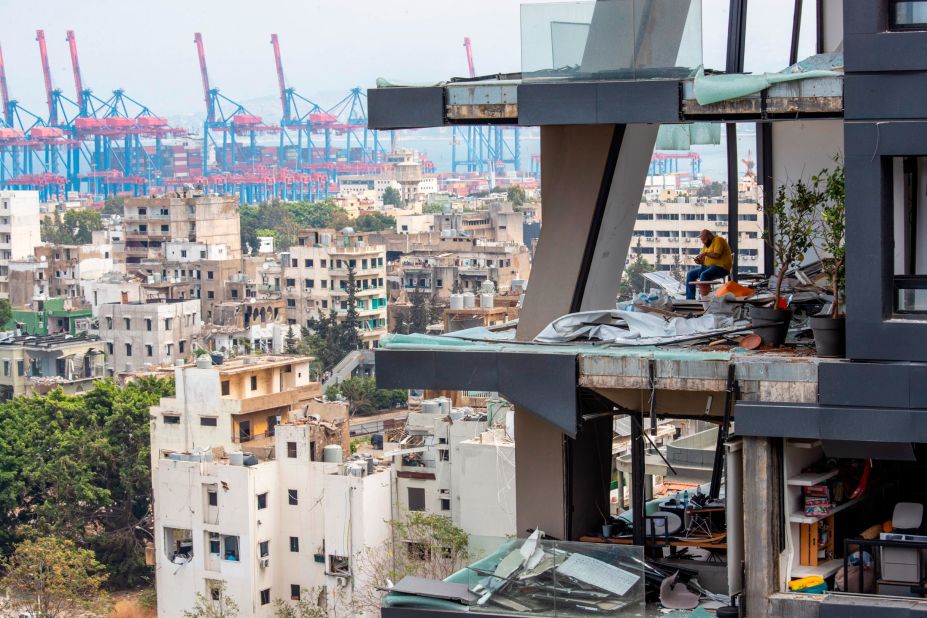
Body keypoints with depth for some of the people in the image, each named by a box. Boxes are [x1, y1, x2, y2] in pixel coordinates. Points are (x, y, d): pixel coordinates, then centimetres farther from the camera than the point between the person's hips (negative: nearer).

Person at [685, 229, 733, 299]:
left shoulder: (718, 240, -9)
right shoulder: (706, 244, 18)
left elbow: (717, 255, -21)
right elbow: (704, 260, 16)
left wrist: (705, 253, -13)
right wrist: (699, 261, -6)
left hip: (721, 267, -9)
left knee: (704, 275, -34)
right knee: (690, 274, 0)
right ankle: (690, 299, -5)